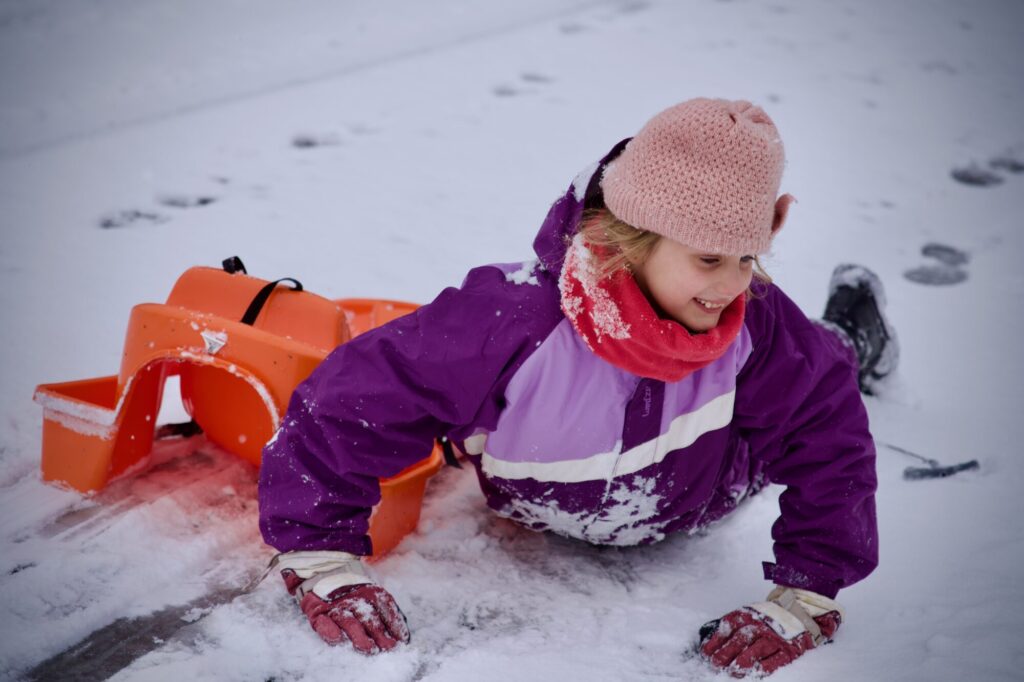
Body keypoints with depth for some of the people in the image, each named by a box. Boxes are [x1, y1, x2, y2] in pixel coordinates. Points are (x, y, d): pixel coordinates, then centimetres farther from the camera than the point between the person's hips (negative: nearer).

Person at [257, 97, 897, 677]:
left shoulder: (754, 321, -37)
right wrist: (324, 566, -39)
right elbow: (340, 413, -40)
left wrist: (803, 599, -30)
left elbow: (829, 434, -24)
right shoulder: (513, 323, -46)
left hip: (701, 497, 1)